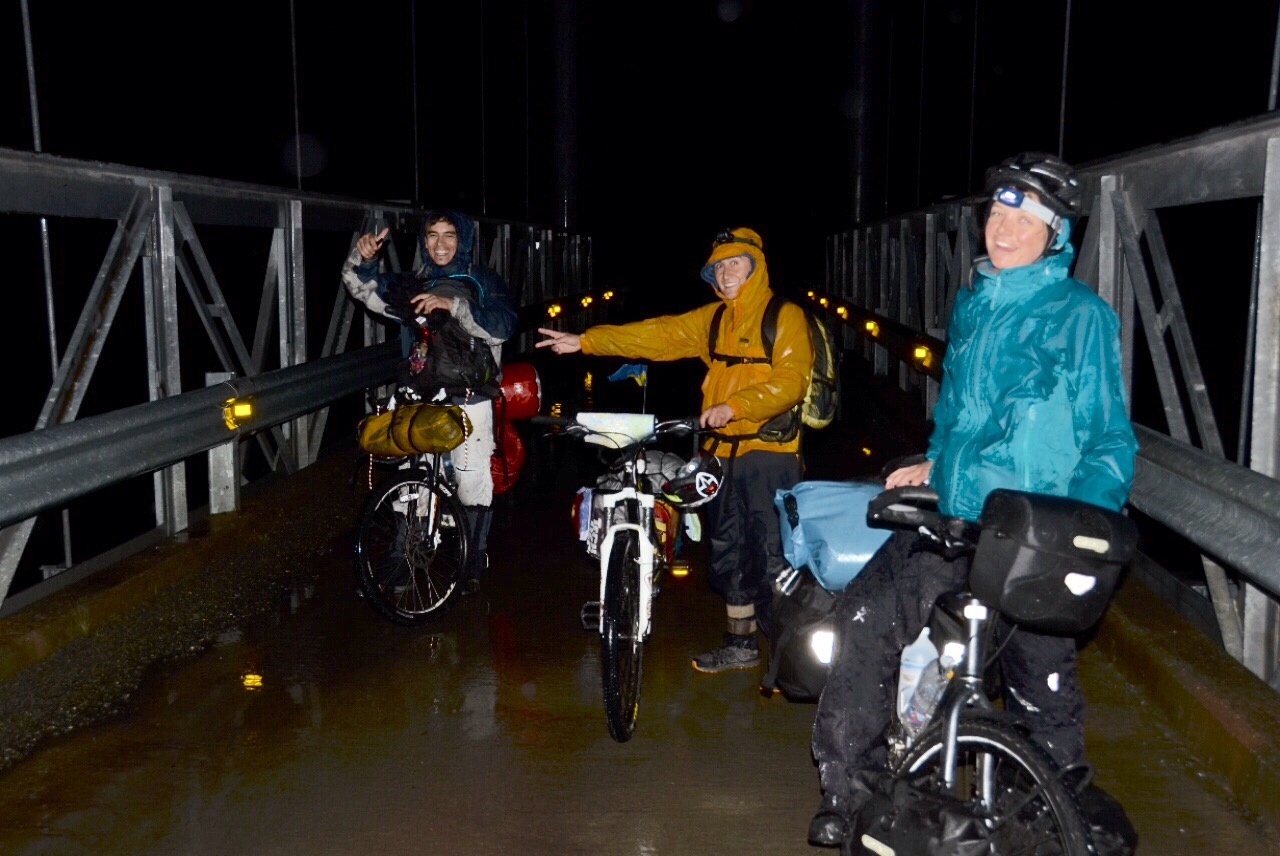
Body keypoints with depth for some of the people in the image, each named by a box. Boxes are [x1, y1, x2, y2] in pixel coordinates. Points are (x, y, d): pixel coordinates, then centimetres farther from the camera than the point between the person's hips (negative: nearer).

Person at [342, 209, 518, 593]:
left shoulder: (484, 283, 0)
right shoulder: (413, 286, 15)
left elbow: (501, 327, -16)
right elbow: (364, 289, 7)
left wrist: (453, 305, -27)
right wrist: (361, 256, -13)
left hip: (467, 398, -4)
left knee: (471, 480, -1)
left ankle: (475, 559, 16)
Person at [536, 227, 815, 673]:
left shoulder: (786, 318, -5)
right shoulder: (712, 319, 15)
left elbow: (790, 382, -16)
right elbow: (657, 335, 10)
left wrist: (733, 406, -25)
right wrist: (585, 341, 4)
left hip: (769, 451, -7)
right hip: (723, 451, 7)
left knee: (772, 554, -8)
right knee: (728, 551, 15)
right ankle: (741, 642, 28)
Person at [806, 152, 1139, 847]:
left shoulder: (1080, 315, -7)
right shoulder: (970, 306, 11)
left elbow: (1110, 442, -8)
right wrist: (933, 464, 12)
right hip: (950, 517, 5)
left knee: (1042, 694, 7)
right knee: (864, 619, -8)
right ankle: (849, 791, 7)